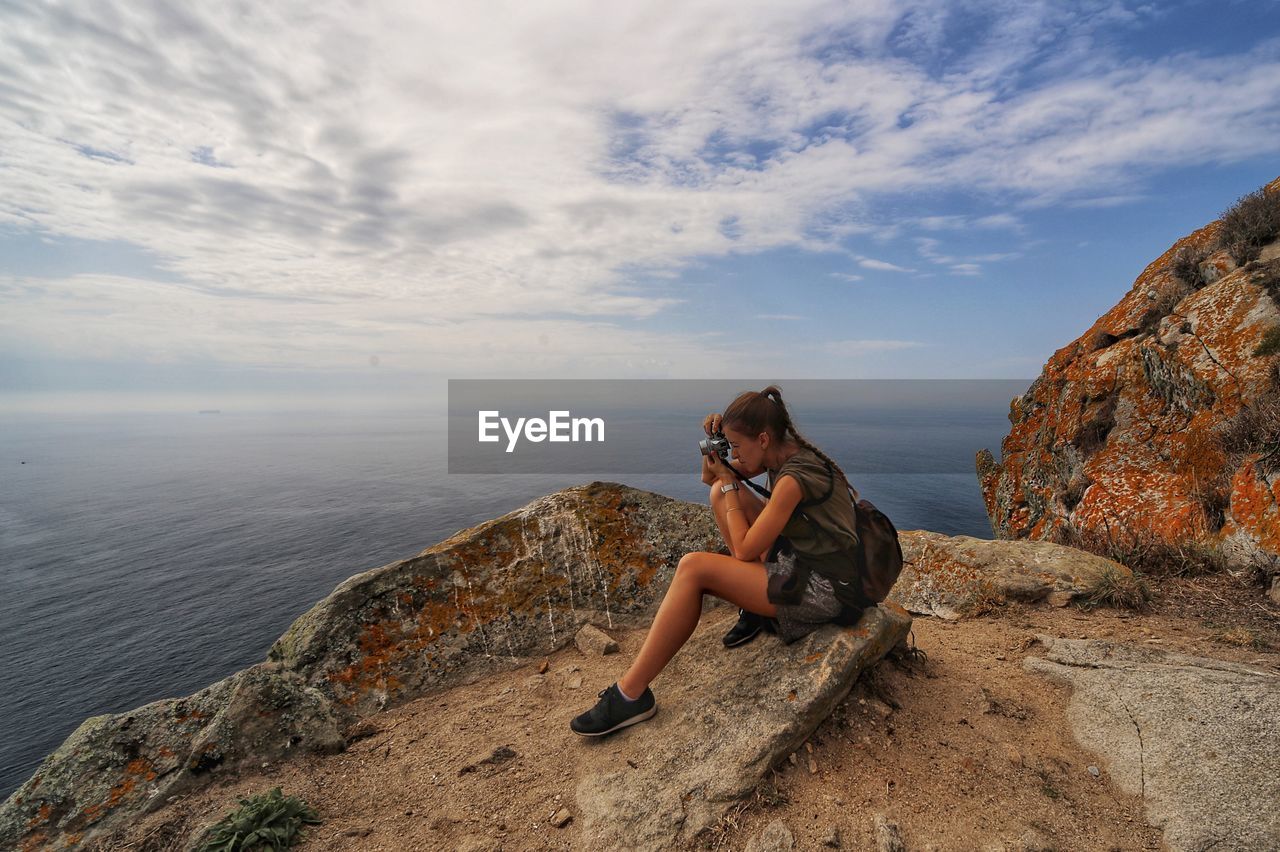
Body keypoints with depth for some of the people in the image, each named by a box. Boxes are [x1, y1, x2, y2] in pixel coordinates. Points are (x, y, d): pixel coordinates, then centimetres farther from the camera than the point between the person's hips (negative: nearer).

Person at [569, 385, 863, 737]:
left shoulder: (792, 479, -25)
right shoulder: (783, 451, 2)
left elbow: (745, 550, -18)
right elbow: (710, 477, 12)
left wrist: (729, 483, -12)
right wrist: (716, 438, -6)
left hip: (821, 591, -10)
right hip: (799, 560, 10)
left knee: (693, 568, -23)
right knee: (720, 492, 4)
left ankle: (631, 695, -14)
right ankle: (756, 607, 8)